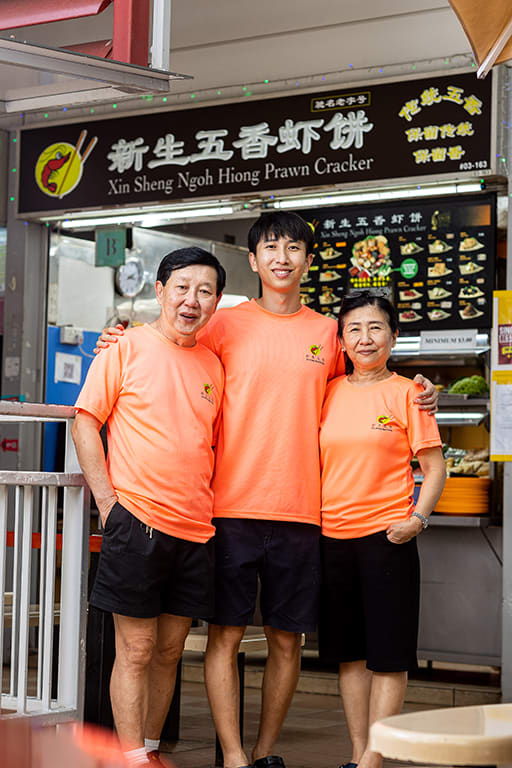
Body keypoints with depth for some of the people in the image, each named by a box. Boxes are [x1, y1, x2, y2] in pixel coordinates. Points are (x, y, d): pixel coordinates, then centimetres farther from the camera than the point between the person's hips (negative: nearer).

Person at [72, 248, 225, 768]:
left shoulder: (212, 365, 12)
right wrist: (108, 500, -9)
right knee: (136, 650, -2)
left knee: (169, 651, 10)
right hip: (137, 521, -5)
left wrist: (210, 506, 12)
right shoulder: (127, 348, -2)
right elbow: (86, 422, -3)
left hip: (195, 529, 5)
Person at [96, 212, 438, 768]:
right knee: (226, 633, -2)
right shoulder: (225, 325, 3)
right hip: (232, 506, -2)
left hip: (300, 511, 2)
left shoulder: (327, 332, 11)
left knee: (287, 638, 7)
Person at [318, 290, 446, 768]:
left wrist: (417, 519, -13)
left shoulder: (406, 393, -1)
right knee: (349, 653, 10)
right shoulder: (329, 392, 9)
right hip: (332, 536, 4)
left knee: (387, 656, -1)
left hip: (385, 536, -4)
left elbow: (434, 468, -1)